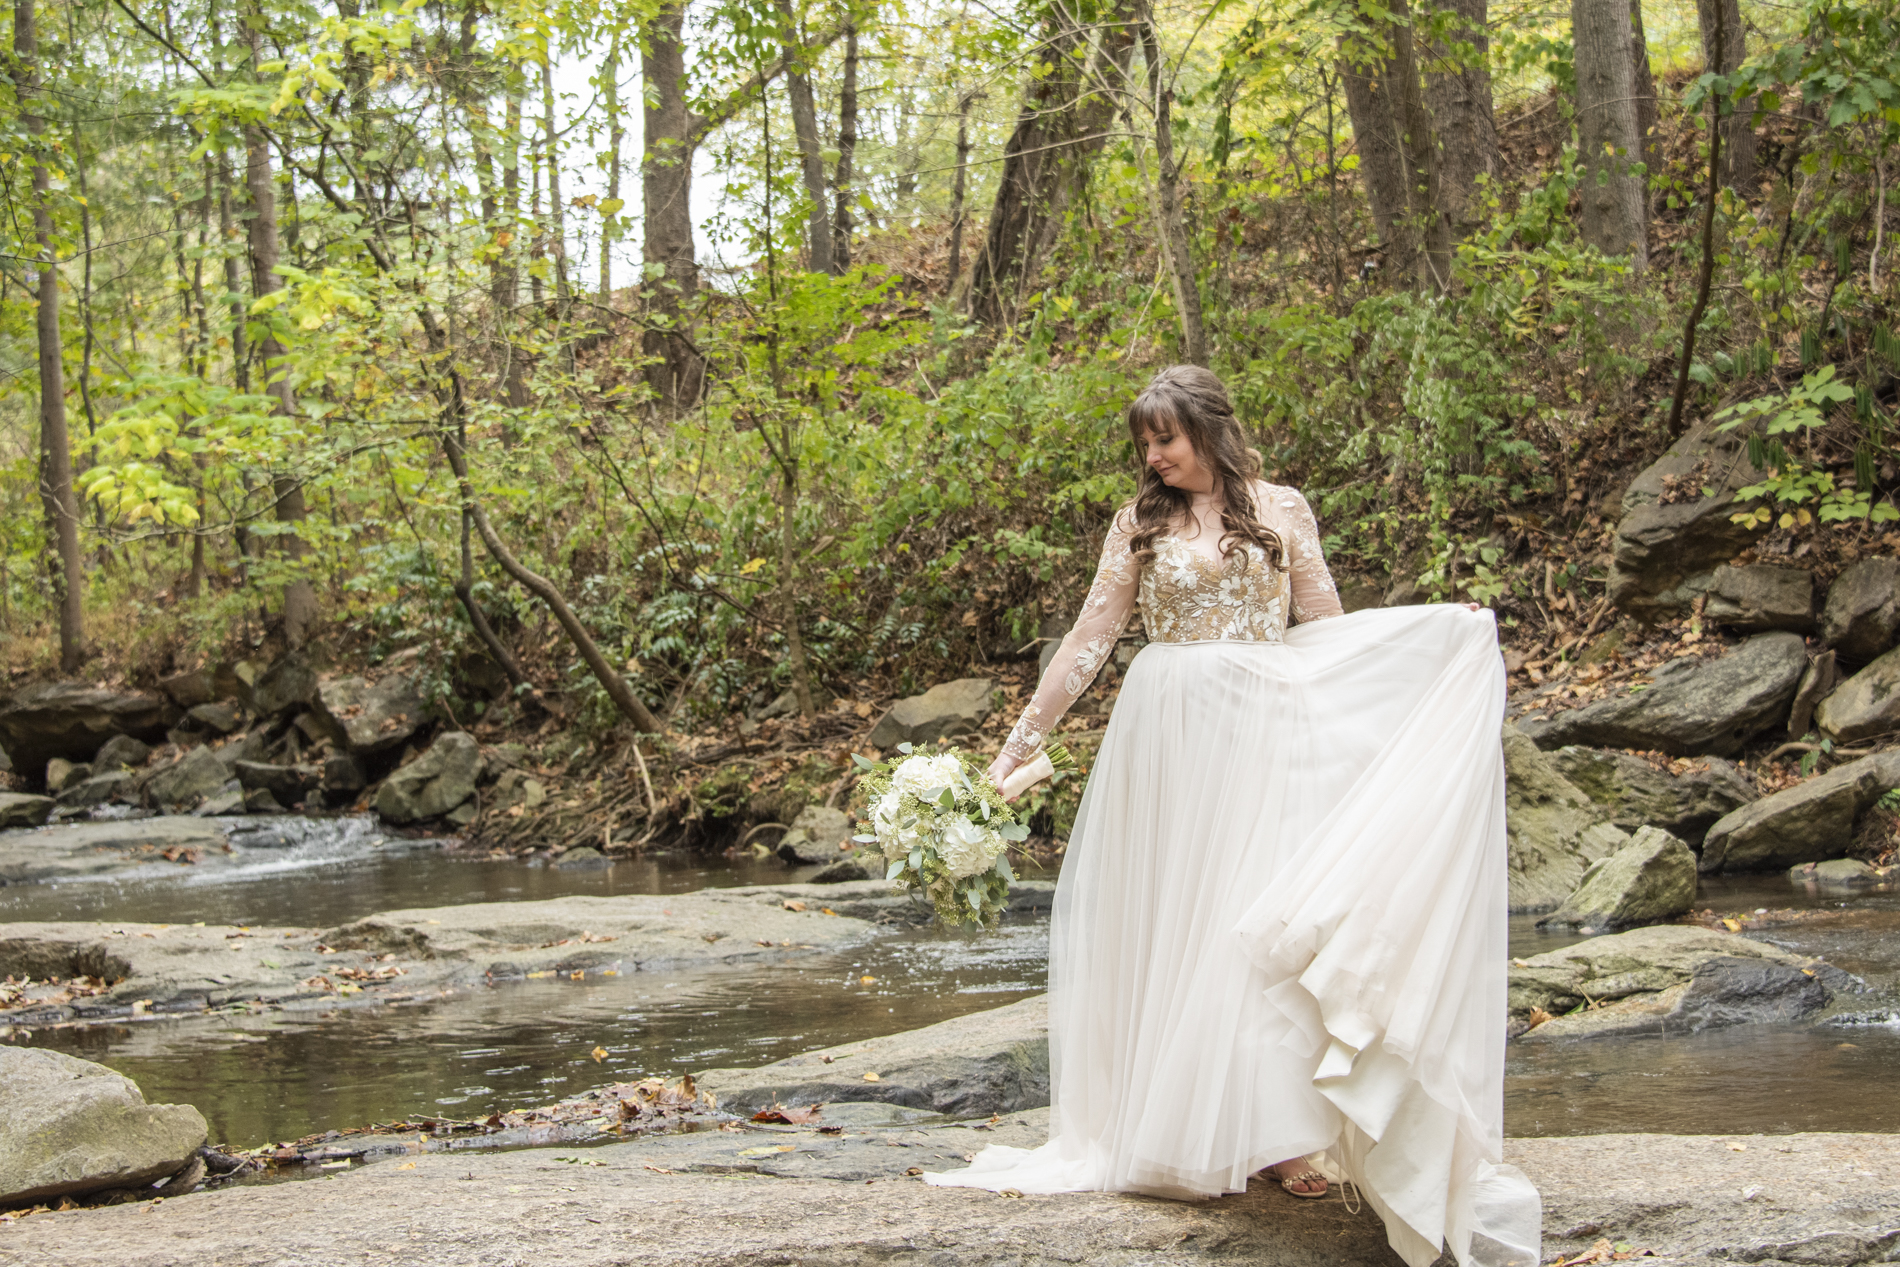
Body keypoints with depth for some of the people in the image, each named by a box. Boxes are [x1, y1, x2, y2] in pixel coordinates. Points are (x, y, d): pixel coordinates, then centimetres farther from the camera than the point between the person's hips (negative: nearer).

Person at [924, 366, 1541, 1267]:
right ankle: (1175, 1130, 7)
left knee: (1268, 918, -7)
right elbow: (1088, 642, 8)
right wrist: (1020, 742, 4)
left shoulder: (1280, 511, 7)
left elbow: (1328, 635, 7)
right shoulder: (1139, 524, 8)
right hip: (1166, 740, 1)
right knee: (1172, 916, 1)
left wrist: (1444, 649, -4)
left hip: (1263, 733, -1)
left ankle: (1286, 1133, -4)